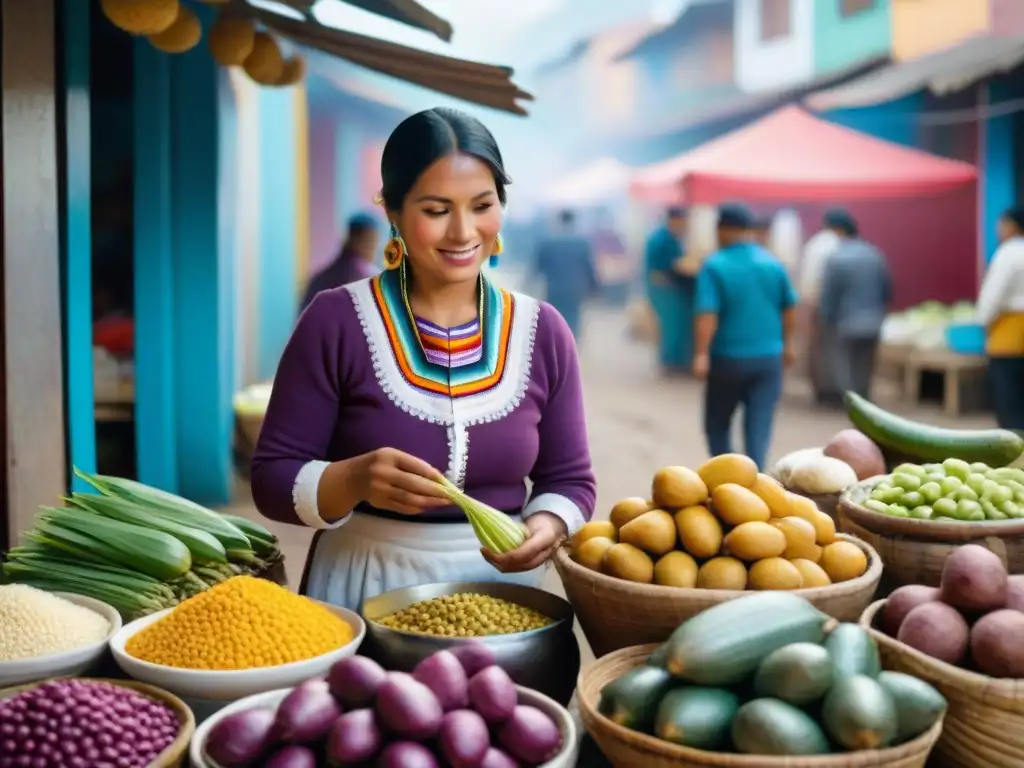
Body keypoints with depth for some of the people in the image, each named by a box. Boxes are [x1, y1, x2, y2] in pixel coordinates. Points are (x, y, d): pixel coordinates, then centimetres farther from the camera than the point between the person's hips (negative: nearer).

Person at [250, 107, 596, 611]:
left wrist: (545, 527, -16)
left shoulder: (542, 331, -1)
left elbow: (569, 479, 5)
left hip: (498, 585, 3)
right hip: (366, 587, -2)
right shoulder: (336, 321, -10)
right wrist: (354, 480, -27)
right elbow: (273, 479, -8)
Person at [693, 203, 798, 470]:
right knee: (759, 427, 4)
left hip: (728, 358, -3)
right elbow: (788, 308, 13)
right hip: (769, 358, 3)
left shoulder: (714, 266, -10)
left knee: (717, 424, 13)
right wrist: (786, 344, 26)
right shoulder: (773, 264, 3)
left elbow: (707, 314, -19)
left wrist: (701, 354, -21)